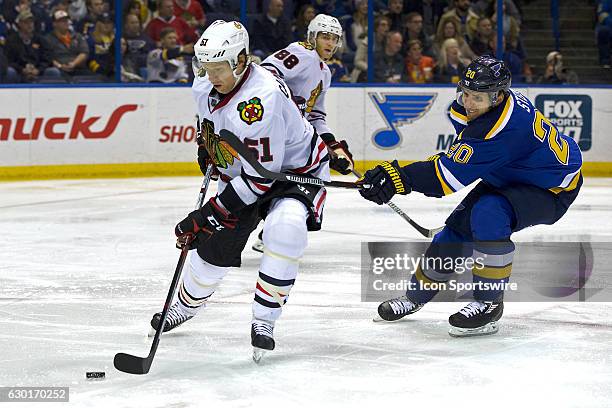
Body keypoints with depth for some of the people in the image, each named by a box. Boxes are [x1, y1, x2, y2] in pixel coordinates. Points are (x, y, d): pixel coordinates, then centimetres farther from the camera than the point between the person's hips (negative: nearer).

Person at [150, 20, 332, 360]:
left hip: (295, 169, -7)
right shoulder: (205, 85, -14)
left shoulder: (261, 99, -39)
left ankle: (264, 319, -22)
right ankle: (185, 306, 35)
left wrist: (209, 214, -34)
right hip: (239, 172, 7)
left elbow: (259, 177, -37)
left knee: (285, 228, -34)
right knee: (214, 245, 6)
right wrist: (207, 143, 14)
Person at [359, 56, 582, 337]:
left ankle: (489, 304, -20)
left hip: (552, 189, -10)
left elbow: (454, 173, -39)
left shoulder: (504, 128, -38)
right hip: (509, 177, 10)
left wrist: (402, 177, -42)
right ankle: (417, 295, 26)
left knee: (488, 214, -33)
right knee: (458, 227, 4)